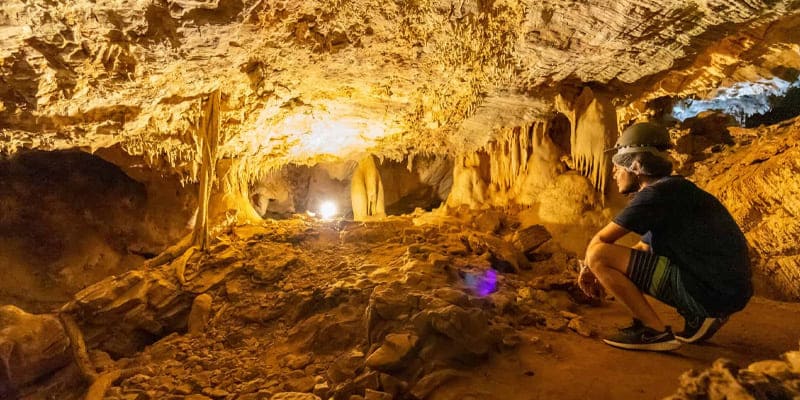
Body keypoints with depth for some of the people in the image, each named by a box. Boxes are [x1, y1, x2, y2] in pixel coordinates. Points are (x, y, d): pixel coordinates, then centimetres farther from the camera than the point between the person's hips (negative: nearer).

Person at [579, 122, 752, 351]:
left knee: (598, 255, -14)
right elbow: (641, 249, 27)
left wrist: (587, 268, 10)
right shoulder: (672, 190, 18)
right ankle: (698, 317, 14)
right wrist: (601, 273, 17)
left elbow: (599, 241, -10)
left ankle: (656, 332, -7)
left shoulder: (656, 193, -12)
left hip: (709, 291, -10)